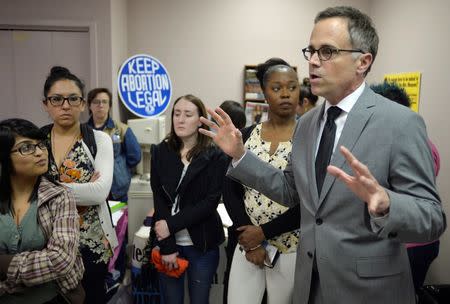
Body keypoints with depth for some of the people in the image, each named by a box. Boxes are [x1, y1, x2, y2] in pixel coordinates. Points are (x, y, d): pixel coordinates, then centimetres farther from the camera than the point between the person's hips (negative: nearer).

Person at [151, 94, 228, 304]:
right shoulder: (161, 152, 1)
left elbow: (210, 202, -10)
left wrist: (171, 225, -16)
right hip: (168, 242, 2)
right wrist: (167, 247, -11)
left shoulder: (215, 156, -4)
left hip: (202, 243, -1)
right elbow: (158, 200, -4)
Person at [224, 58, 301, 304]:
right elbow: (230, 191, 1)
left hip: (291, 248, -2)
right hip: (247, 243, 2)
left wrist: (263, 232, -14)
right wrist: (249, 240, -9)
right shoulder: (246, 136, 2)